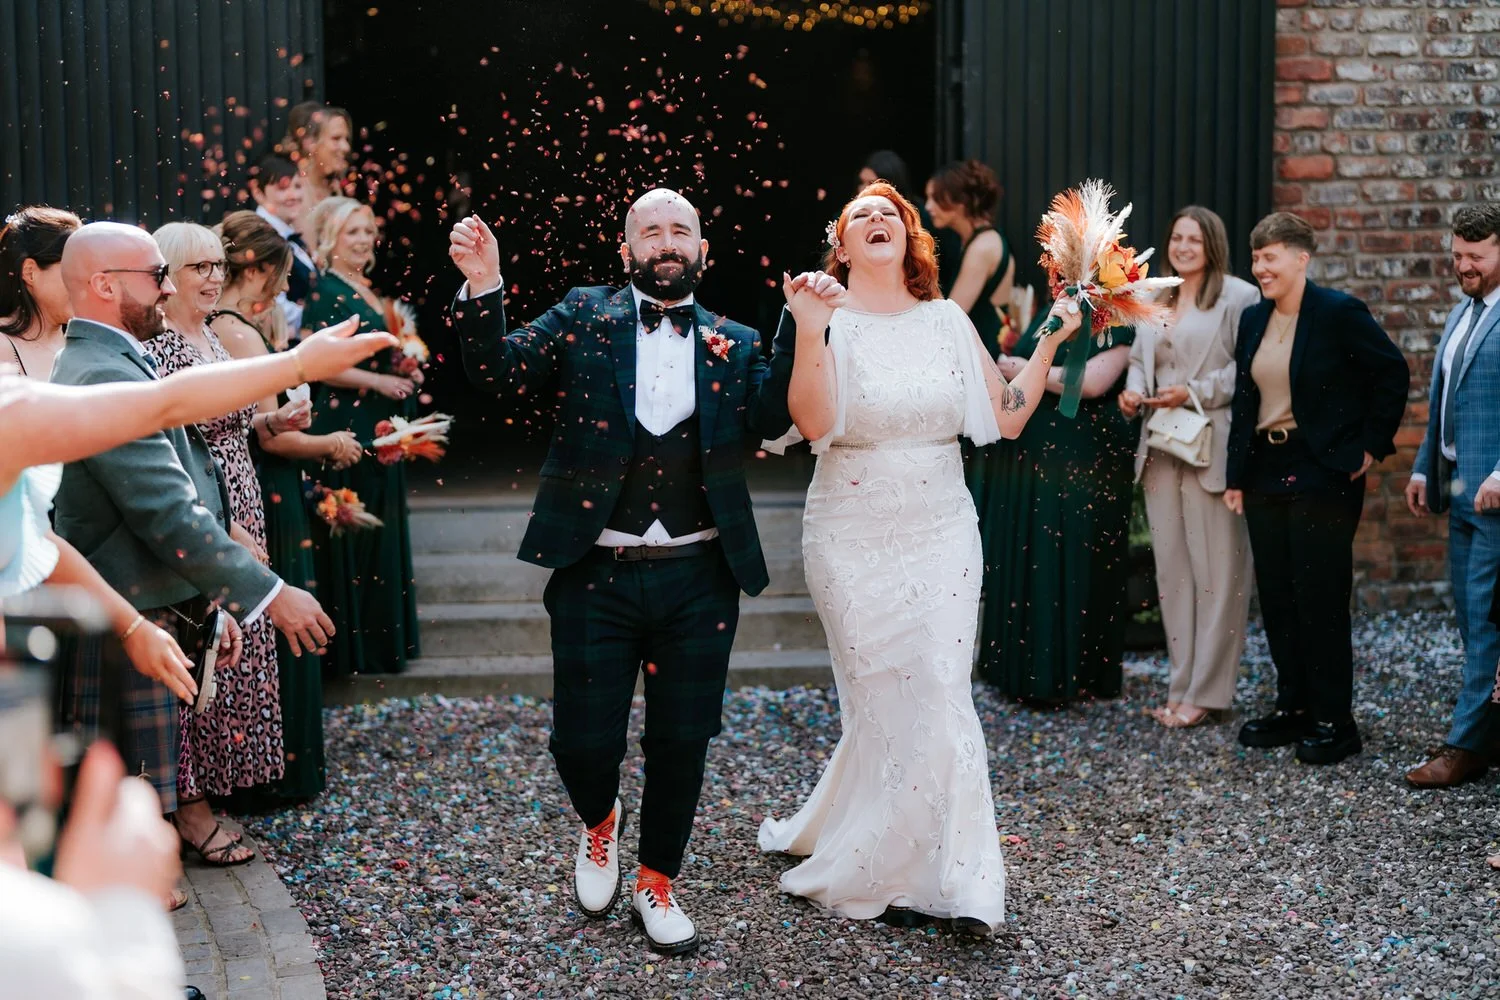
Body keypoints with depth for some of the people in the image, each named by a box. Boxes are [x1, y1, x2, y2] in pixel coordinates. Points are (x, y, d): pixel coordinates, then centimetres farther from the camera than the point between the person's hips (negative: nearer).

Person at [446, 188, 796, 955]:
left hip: (699, 581, 2)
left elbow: (773, 416, -7)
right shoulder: (584, 318, 3)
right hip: (596, 577, -1)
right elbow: (501, 375, -7)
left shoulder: (735, 344, 7)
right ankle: (599, 822, 40)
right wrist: (482, 289, -22)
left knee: (682, 742, 10)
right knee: (583, 740, 4)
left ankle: (656, 887, 30)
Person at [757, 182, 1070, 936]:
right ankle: (890, 873, 17)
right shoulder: (832, 321, -4)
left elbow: (1007, 417, 5)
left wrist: (1049, 342, 0)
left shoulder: (947, 321, 5)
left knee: (938, 695, -4)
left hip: (941, 534, 2)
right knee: (884, 700, 3)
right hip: (854, 540, -2)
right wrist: (809, 335, -31)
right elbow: (813, 423, -20)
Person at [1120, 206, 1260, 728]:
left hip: (1213, 447, -7)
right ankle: (1182, 684, 17)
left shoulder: (1239, 297, -5)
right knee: (1171, 569, 9)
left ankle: (1206, 692, 3)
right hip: (1161, 447, 7)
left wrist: (1194, 392, -16)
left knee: (1217, 570, -3)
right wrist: (1133, 392, 0)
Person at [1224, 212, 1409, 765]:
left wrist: (1371, 445, -7)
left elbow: (1393, 373, -6)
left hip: (1323, 475, -7)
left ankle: (1333, 720, 7)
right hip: (1266, 471, 7)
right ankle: (1292, 706, 21)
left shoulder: (1339, 313, -9)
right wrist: (1236, 474, 10)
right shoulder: (1253, 319, 10)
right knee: (1276, 595, 10)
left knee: (1320, 597, -3)